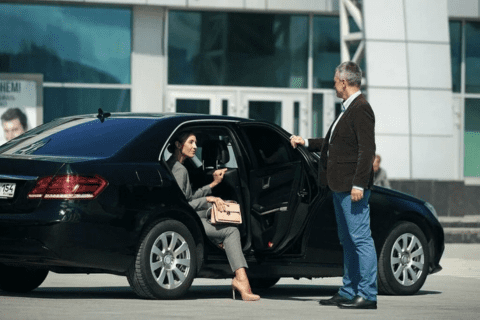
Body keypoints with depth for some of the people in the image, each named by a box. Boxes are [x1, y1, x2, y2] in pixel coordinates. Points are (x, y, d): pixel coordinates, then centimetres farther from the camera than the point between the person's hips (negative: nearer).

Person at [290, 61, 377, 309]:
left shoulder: (361, 109, -13)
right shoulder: (347, 109, 18)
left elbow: (367, 149, -19)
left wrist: (358, 184, -23)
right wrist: (307, 143, 33)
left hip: (353, 188, -11)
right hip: (340, 187, 11)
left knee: (361, 238, -9)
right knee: (348, 241, 13)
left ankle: (368, 295, -9)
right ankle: (348, 293, 19)